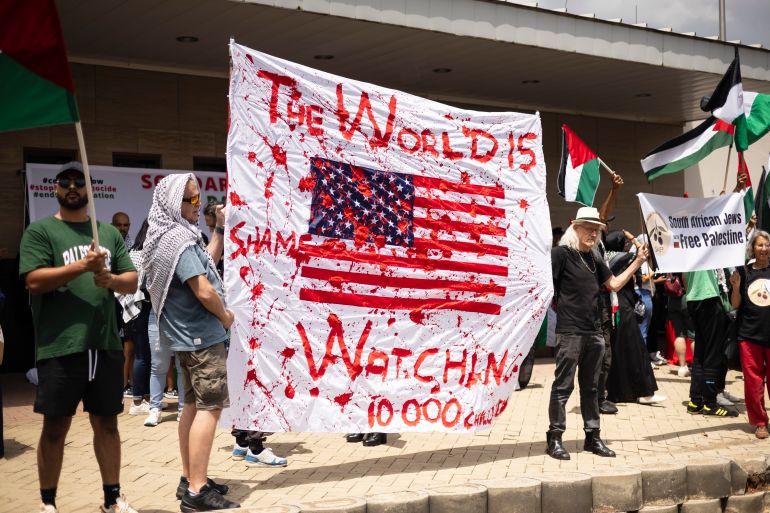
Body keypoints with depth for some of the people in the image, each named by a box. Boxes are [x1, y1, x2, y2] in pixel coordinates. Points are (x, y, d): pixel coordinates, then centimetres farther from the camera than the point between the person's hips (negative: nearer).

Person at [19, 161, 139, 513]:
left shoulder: (109, 233, 16)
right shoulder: (40, 231, 2)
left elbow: (132, 281, 12)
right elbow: (34, 280, -11)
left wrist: (110, 279, -9)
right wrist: (82, 266, -19)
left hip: (106, 344, 4)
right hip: (60, 346, -4)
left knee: (107, 423, 11)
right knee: (55, 427, 4)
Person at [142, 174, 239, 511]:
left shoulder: (171, 236, 10)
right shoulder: (179, 239, -20)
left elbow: (206, 263, 23)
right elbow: (204, 290, -25)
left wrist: (220, 229, 14)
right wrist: (226, 316, -9)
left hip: (186, 333, 10)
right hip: (201, 335, -10)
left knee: (194, 404, 15)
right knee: (210, 407, -9)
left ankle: (190, 480, 22)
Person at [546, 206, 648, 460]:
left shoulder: (594, 259, 15)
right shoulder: (561, 253, -7)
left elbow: (615, 284, 16)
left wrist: (638, 262, 12)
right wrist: (558, 306, -13)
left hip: (594, 332, 7)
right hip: (569, 332, -7)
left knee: (591, 386, 13)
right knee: (563, 385, -3)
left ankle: (593, 436, 20)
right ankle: (554, 438, 4)